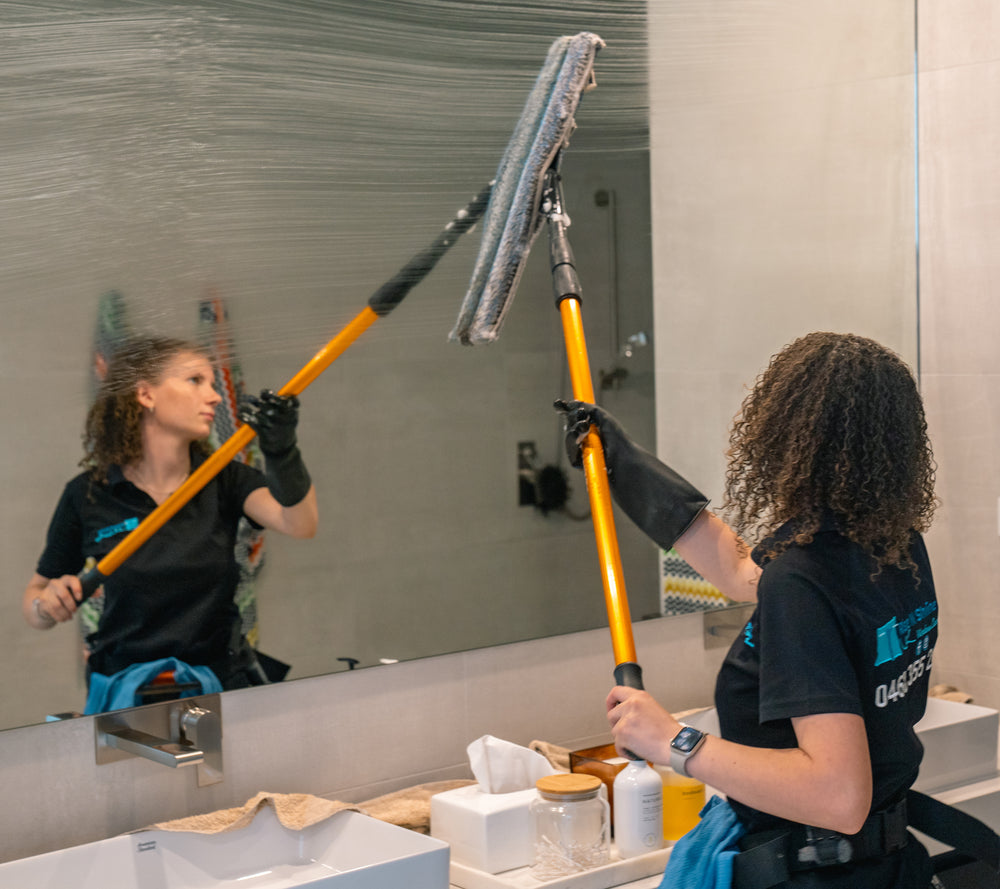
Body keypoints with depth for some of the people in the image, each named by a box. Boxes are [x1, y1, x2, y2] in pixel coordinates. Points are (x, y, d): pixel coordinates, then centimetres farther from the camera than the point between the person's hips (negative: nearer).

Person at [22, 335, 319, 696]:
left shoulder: (224, 479, 4)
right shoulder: (87, 495, 0)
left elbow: (300, 524, -15)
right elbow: (34, 597, 10)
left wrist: (282, 452, -32)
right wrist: (48, 604, -13)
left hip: (222, 680, 1)